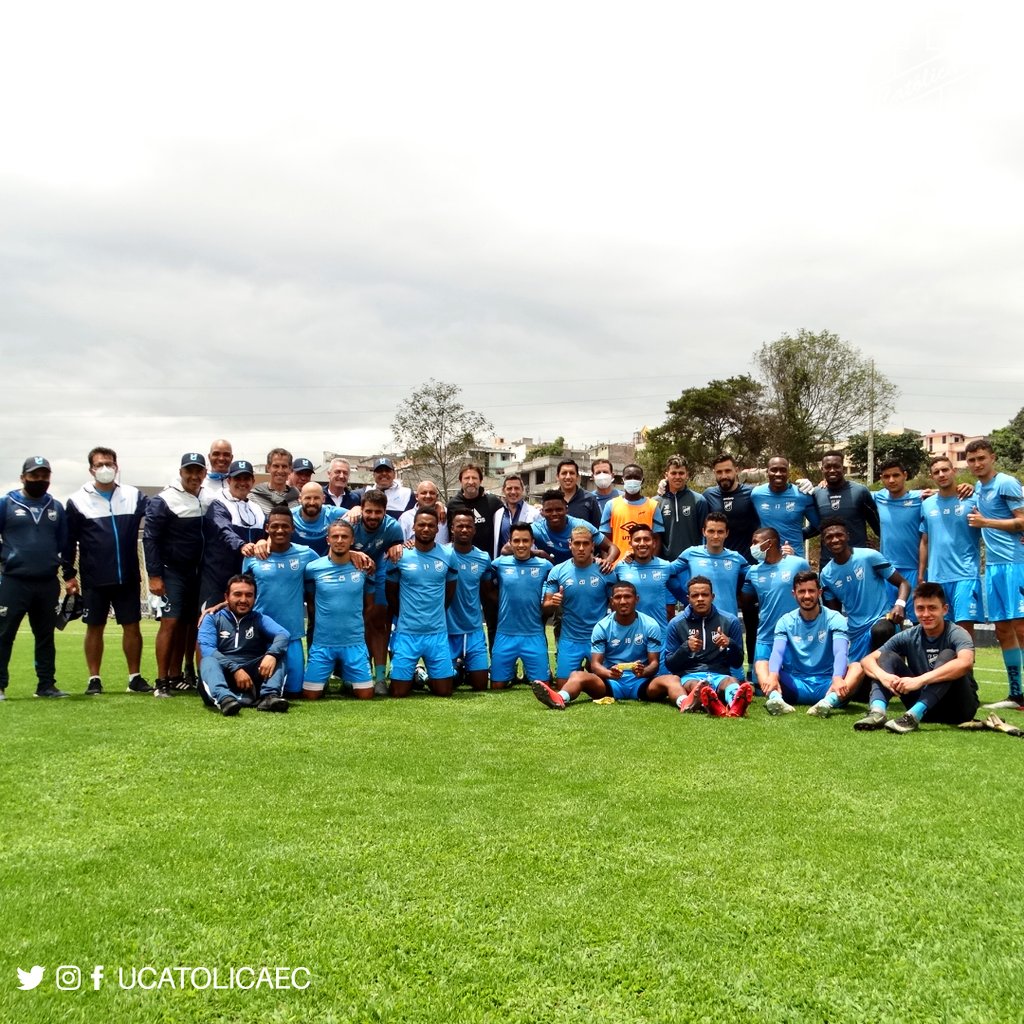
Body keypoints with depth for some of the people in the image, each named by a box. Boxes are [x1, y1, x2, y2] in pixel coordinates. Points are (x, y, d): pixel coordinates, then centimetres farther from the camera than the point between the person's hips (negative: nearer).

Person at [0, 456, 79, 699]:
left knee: (45, 636, 10)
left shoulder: (56, 507, 11)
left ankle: (46, 684, 16)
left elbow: (65, 544, 17)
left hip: (48, 583, 4)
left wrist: (70, 575, 14)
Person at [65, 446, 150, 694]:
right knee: (95, 627, 7)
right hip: (94, 579, -1)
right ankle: (94, 679, 16)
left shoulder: (134, 496, 2)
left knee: (132, 626, 5)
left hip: (128, 577, 1)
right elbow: (69, 541, 1)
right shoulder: (78, 500, -2)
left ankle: (135, 678, 14)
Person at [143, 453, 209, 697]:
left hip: (197, 572, 6)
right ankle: (161, 681, -6)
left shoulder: (208, 499, 5)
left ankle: (176, 676, 15)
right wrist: (154, 575, -14)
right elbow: (150, 538, -11)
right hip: (172, 572, -6)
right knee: (170, 621, -10)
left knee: (188, 623, 7)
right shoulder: (164, 501, -11)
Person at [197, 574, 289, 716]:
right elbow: (207, 649, -9)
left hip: (253, 675, 1)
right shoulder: (212, 618, 10)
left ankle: (269, 695, -42)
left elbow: (283, 634, -8)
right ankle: (224, 698, -59)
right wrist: (235, 669, -23)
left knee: (278, 654, -17)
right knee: (208, 661, -30)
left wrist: (272, 654, -32)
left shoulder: (259, 619, 13)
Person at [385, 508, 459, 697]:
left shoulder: (448, 555, 0)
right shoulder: (399, 555, -5)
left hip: (438, 632, 2)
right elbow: (390, 591, 8)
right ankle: (414, 676, 32)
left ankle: (428, 679, 35)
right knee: (399, 692, -1)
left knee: (444, 691, 2)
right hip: (407, 633, -1)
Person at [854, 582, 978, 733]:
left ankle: (913, 716, -42)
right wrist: (883, 676, -32)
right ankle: (877, 711, -34)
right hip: (924, 702, 4)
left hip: (959, 706, -4)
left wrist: (920, 680, -44)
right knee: (888, 656, -10)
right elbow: (867, 660, -8)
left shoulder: (956, 634, -14)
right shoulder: (909, 637, -2)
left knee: (948, 655, -28)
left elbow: (965, 663, -38)